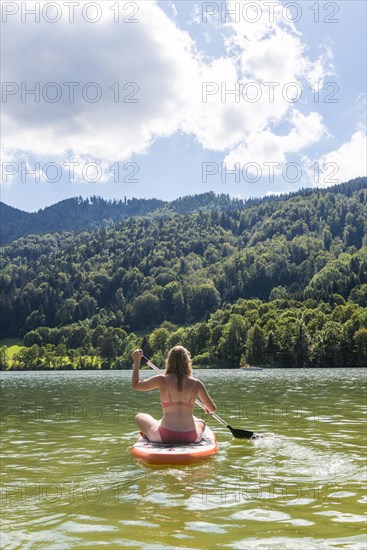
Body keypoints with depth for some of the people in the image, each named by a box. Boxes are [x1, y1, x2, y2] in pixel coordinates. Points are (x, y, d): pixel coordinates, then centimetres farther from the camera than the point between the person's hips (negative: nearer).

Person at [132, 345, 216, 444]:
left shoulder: (162, 380, -6)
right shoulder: (196, 383, -2)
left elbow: (136, 385, 8)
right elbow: (212, 408, 8)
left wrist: (136, 361, 17)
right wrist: (207, 408, 33)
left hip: (165, 437, -2)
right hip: (190, 438, 2)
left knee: (140, 417, 24)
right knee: (201, 422, 38)